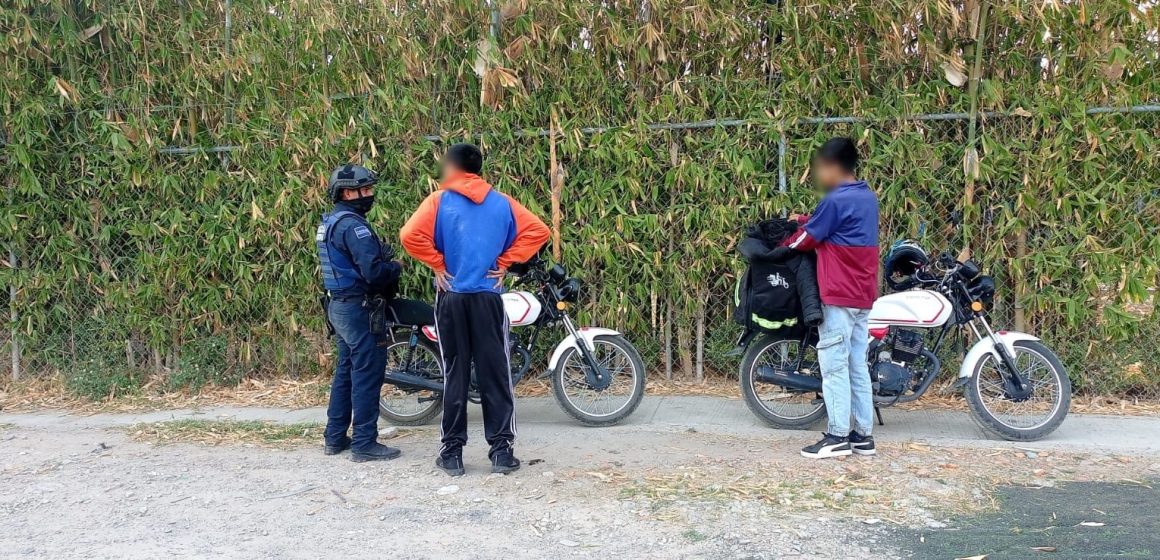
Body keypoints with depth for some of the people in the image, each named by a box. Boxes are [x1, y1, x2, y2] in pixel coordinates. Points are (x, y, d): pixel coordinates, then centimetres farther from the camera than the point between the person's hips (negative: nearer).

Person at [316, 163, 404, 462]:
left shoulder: (330, 222, 14)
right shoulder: (353, 224, -18)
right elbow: (373, 270, -26)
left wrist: (384, 263, 8)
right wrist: (396, 268, -6)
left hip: (339, 305, 10)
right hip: (359, 307, -10)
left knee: (345, 371, 16)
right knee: (367, 374, -5)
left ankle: (335, 437, 23)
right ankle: (364, 443, -2)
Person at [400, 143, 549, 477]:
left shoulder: (439, 200, -1)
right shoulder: (501, 202, 7)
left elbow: (410, 236, -14)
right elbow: (537, 231, 2)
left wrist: (438, 264, -2)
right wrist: (504, 263, 3)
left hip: (452, 296, -1)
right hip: (488, 296, 1)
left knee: (455, 374, 5)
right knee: (495, 372, 4)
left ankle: (452, 452, 10)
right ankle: (501, 449, 4)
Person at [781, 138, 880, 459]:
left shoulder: (836, 200, -15)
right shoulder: (867, 197, 13)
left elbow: (807, 239, -5)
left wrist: (781, 247, 12)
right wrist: (805, 220, 19)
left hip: (839, 296, -9)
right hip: (862, 295, 9)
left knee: (834, 365, -4)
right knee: (857, 365, 11)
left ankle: (838, 437, -2)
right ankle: (863, 435, 14)